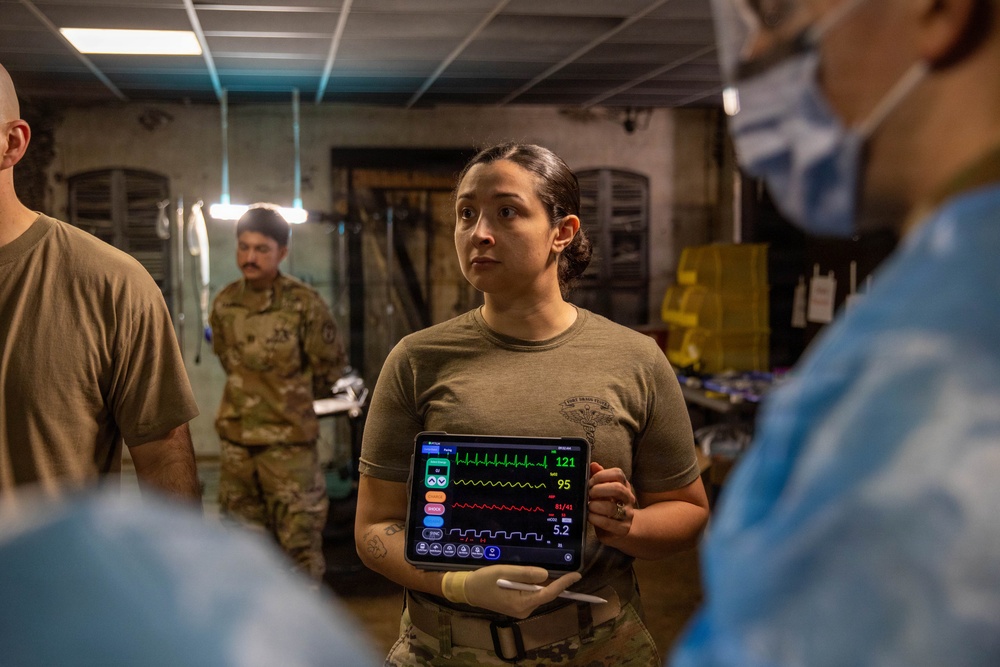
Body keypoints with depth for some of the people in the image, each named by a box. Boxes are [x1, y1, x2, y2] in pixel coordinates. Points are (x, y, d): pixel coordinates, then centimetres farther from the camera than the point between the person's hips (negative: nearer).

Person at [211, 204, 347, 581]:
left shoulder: (304, 304, -13)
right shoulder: (224, 304, 0)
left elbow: (329, 365, -2)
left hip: (288, 440, -5)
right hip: (236, 438, 5)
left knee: (299, 539, -2)